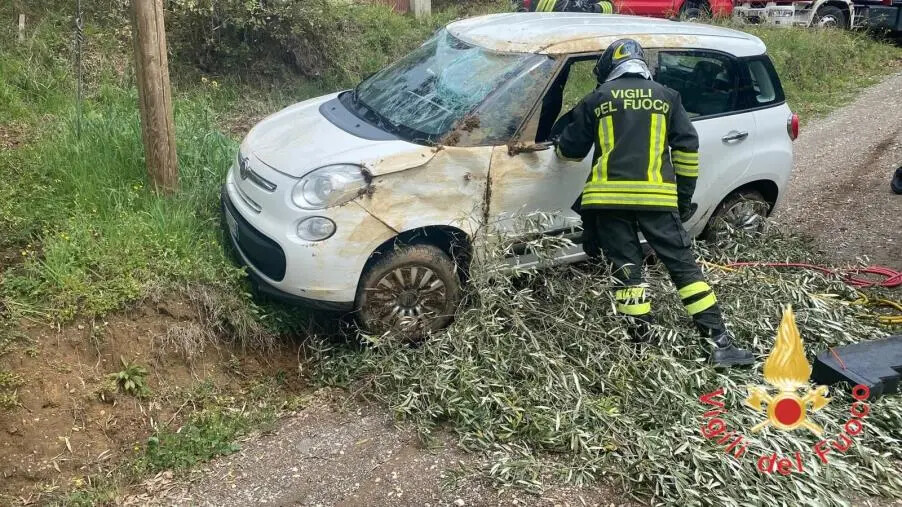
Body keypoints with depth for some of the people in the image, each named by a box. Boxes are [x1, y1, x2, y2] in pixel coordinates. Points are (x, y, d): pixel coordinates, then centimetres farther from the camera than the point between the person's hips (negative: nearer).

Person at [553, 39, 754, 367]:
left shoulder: (595, 101, 11)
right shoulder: (666, 97, 14)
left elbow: (570, 151, 17)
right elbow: (687, 148, 11)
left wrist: (560, 142, 40)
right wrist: (684, 195, 18)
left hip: (608, 197, 0)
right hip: (656, 196, 1)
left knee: (626, 269, 6)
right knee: (683, 266, 4)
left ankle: (642, 340, 5)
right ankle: (721, 343, 3)